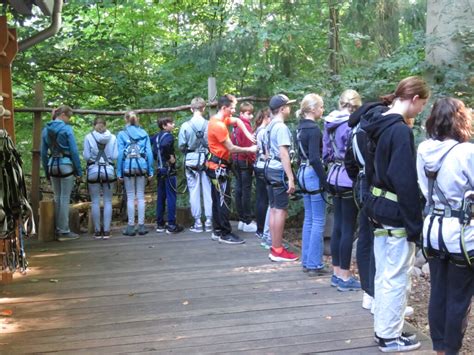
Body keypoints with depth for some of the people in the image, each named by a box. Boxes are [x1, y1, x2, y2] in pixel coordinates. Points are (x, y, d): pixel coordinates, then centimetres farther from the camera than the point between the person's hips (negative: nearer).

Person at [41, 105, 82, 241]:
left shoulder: (46, 129, 9)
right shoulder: (66, 129, -8)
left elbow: (43, 152, 11)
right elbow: (74, 151, -10)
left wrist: (46, 171, 17)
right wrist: (79, 171, -6)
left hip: (52, 165, 6)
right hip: (66, 165, -6)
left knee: (57, 198, 13)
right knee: (65, 199, -2)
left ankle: (58, 230, 18)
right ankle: (64, 231, 2)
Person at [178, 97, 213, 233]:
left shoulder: (185, 125, -9)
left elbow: (181, 146, -3)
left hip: (191, 161, 0)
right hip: (206, 160, 0)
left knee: (194, 192, 7)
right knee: (208, 191, 8)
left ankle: (197, 223, 11)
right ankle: (209, 221, 12)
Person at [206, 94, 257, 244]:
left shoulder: (218, 119, 9)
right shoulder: (219, 125, -21)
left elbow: (237, 121, 21)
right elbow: (231, 148, -17)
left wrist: (248, 134, 6)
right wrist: (250, 149, -5)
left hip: (217, 166, 10)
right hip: (219, 167, -10)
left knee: (218, 200, 13)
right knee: (224, 200, -6)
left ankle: (217, 231, 19)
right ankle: (225, 234, -2)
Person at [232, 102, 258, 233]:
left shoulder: (236, 126, 12)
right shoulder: (246, 126, -14)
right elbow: (248, 146, -19)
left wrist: (234, 159, 17)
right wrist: (253, 162, -14)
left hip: (236, 160, 9)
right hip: (245, 161, -9)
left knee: (238, 190, 11)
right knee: (246, 191, -5)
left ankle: (241, 220, 19)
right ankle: (248, 222, -2)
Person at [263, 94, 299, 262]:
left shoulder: (269, 127, 14)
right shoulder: (281, 127, -15)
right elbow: (284, 154, -21)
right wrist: (291, 178, -22)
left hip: (269, 169, 10)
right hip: (280, 171, -10)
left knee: (274, 209, 12)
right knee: (281, 210, -5)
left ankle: (274, 247, 17)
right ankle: (278, 251, -1)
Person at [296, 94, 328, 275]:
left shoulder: (301, 127, 12)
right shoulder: (313, 129, -16)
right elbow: (315, 158, -22)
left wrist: (303, 172, 19)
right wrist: (325, 181, -19)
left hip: (303, 173, 9)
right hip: (313, 174, -9)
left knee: (309, 219, 14)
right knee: (318, 221, -3)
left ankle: (306, 261, 19)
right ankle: (314, 264, 1)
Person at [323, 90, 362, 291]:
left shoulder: (330, 124, 10)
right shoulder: (351, 125, -15)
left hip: (335, 178, 8)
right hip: (349, 179, -8)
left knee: (338, 226, 13)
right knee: (348, 228, -1)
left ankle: (337, 273, 21)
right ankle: (345, 277, 6)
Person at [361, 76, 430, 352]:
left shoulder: (378, 126, 8)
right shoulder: (401, 130, -19)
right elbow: (406, 182, -22)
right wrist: (415, 224, -17)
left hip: (379, 208, 9)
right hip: (397, 214, -9)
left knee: (383, 274, 17)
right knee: (397, 277, 4)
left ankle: (384, 329, 29)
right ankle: (390, 337, 16)